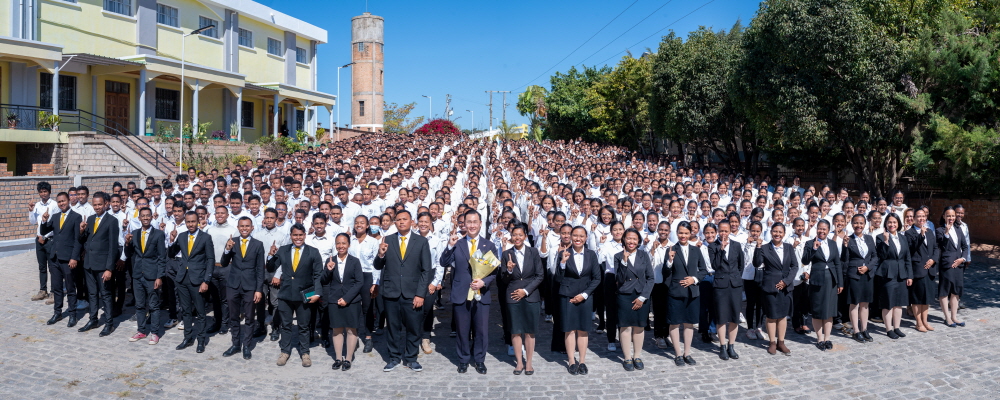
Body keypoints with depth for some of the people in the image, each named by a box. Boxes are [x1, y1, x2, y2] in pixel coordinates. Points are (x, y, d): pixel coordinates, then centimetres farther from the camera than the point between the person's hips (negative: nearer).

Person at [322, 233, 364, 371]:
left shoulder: (355, 261, -2)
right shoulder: (330, 261, 5)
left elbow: (360, 282, -5)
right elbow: (323, 282, 5)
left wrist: (347, 298, -12)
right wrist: (328, 270, -15)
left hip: (352, 301, -2)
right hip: (334, 301, 2)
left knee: (351, 330, 4)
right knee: (337, 330, 8)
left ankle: (348, 359, 13)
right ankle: (338, 358, 18)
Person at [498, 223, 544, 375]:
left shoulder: (533, 252, 0)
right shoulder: (506, 255, 1)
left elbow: (540, 275, 0)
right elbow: (503, 280, 2)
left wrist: (526, 290, -8)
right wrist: (509, 270, -19)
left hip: (531, 296, 0)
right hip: (513, 296, 0)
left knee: (530, 331, 4)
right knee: (515, 330, 4)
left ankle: (529, 362, 15)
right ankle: (519, 362, 16)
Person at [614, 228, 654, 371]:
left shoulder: (644, 255, 4)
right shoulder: (618, 257, -1)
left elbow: (650, 278, 2)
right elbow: (620, 279, -10)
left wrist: (643, 297, -6)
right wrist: (624, 261, -21)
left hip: (642, 296, 2)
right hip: (624, 296, -2)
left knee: (639, 326, 7)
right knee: (625, 326, 0)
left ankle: (637, 356, 18)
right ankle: (627, 358, 10)